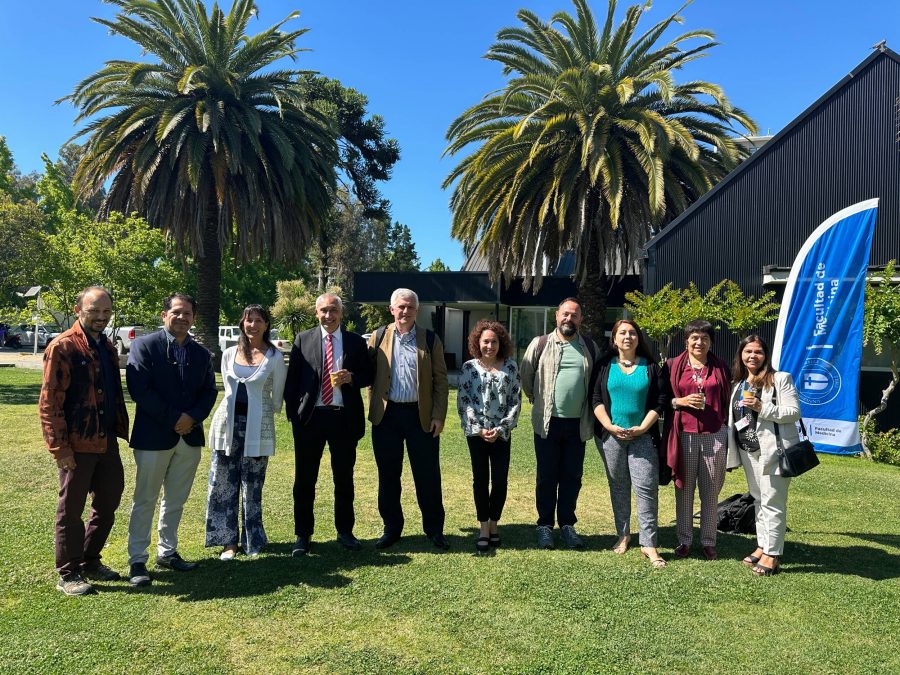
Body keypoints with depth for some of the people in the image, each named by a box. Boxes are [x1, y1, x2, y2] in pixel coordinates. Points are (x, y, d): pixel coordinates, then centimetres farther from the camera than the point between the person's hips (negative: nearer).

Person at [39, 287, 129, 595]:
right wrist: (60, 447, -16)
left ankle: (90, 561, 33)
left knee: (108, 503, 15)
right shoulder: (62, 347, -11)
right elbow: (49, 402, -14)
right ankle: (68, 574, 20)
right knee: (71, 510, 6)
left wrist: (122, 430, 12)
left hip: (107, 441, 7)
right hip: (77, 445, -7)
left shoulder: (107, 347, 12)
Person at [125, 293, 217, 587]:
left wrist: (193, 417, -10)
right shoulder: (144, 346, -6)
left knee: (176, 500, 14)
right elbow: (139, 389, -14)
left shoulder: (201, 353, 9)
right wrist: (172, 419, -16)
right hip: (153, 436, -5)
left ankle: (167, 552, 28)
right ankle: (137, 561, 14)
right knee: (145, 500, 4)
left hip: (190, 435, 5)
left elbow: (209, 391, 8)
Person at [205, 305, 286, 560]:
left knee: (252, 486, 5)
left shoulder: (275, 358, -3)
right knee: (223, 485, 4)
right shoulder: (229, 354, 6)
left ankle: (252, 540, 20)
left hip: (258, 427, -3)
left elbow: (277, 399, 4)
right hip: (228, 423, 3)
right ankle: (228, 541, 14)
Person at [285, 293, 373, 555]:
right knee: (305, 479, 7)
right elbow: (292, 378, 2)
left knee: (344, 478, 11)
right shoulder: (303, 340, 3)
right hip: (310, 416, 0)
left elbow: (368, 375, 8)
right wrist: (293, 413, -5)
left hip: (344, 417, 1)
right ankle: (303, 534, 21)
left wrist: (351, 378, -13)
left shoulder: (356, 342, 5)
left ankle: (345, 531, 26)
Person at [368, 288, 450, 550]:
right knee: (388, 475, 11)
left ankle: (434, 529, 20)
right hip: (387, 415, 1)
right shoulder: (378, 338, 4)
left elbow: (440, 380, 2)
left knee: (428, 476, 5)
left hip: (421, 416, -1)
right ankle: (392, 528, 25)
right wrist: (373, 410, -5)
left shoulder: (430, 339, 3)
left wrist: (438, 416, -4)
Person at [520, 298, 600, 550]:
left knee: (573, 476, 10)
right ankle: (544, 525, 17)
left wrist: (588, 408, 14)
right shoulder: (540, 344, -1)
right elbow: (526, 376, 6)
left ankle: (567, 524, 23)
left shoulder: (590, 348, 7)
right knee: (547, 476, 6)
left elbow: (598, 379, 17)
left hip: (578, 423, 2)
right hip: (548, 422, -2)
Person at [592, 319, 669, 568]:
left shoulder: (651, 367, 5)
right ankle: (623, 534, 24)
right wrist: (610, 427, -11)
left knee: (646, 487, -6)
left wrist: (642, 428, -10)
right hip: (611, 436, 1)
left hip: (643, 436, -1)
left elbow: (661, 401, 0)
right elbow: (596, 399, 1)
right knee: (618, 487, 10)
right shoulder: (605, 366, 6)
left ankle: (649, 544, 0)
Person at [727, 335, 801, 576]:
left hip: (773, 448, -6)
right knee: (758, 499, 14)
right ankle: (762, 546, 24)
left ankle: (772, 554, 4)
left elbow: (794, 412, -11)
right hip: (747, 450, 7)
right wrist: (732, 450, 16)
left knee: (772, 502, -3)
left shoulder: (780, 379, -6)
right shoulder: (738, 384, 13)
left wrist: (762, 407, -22)